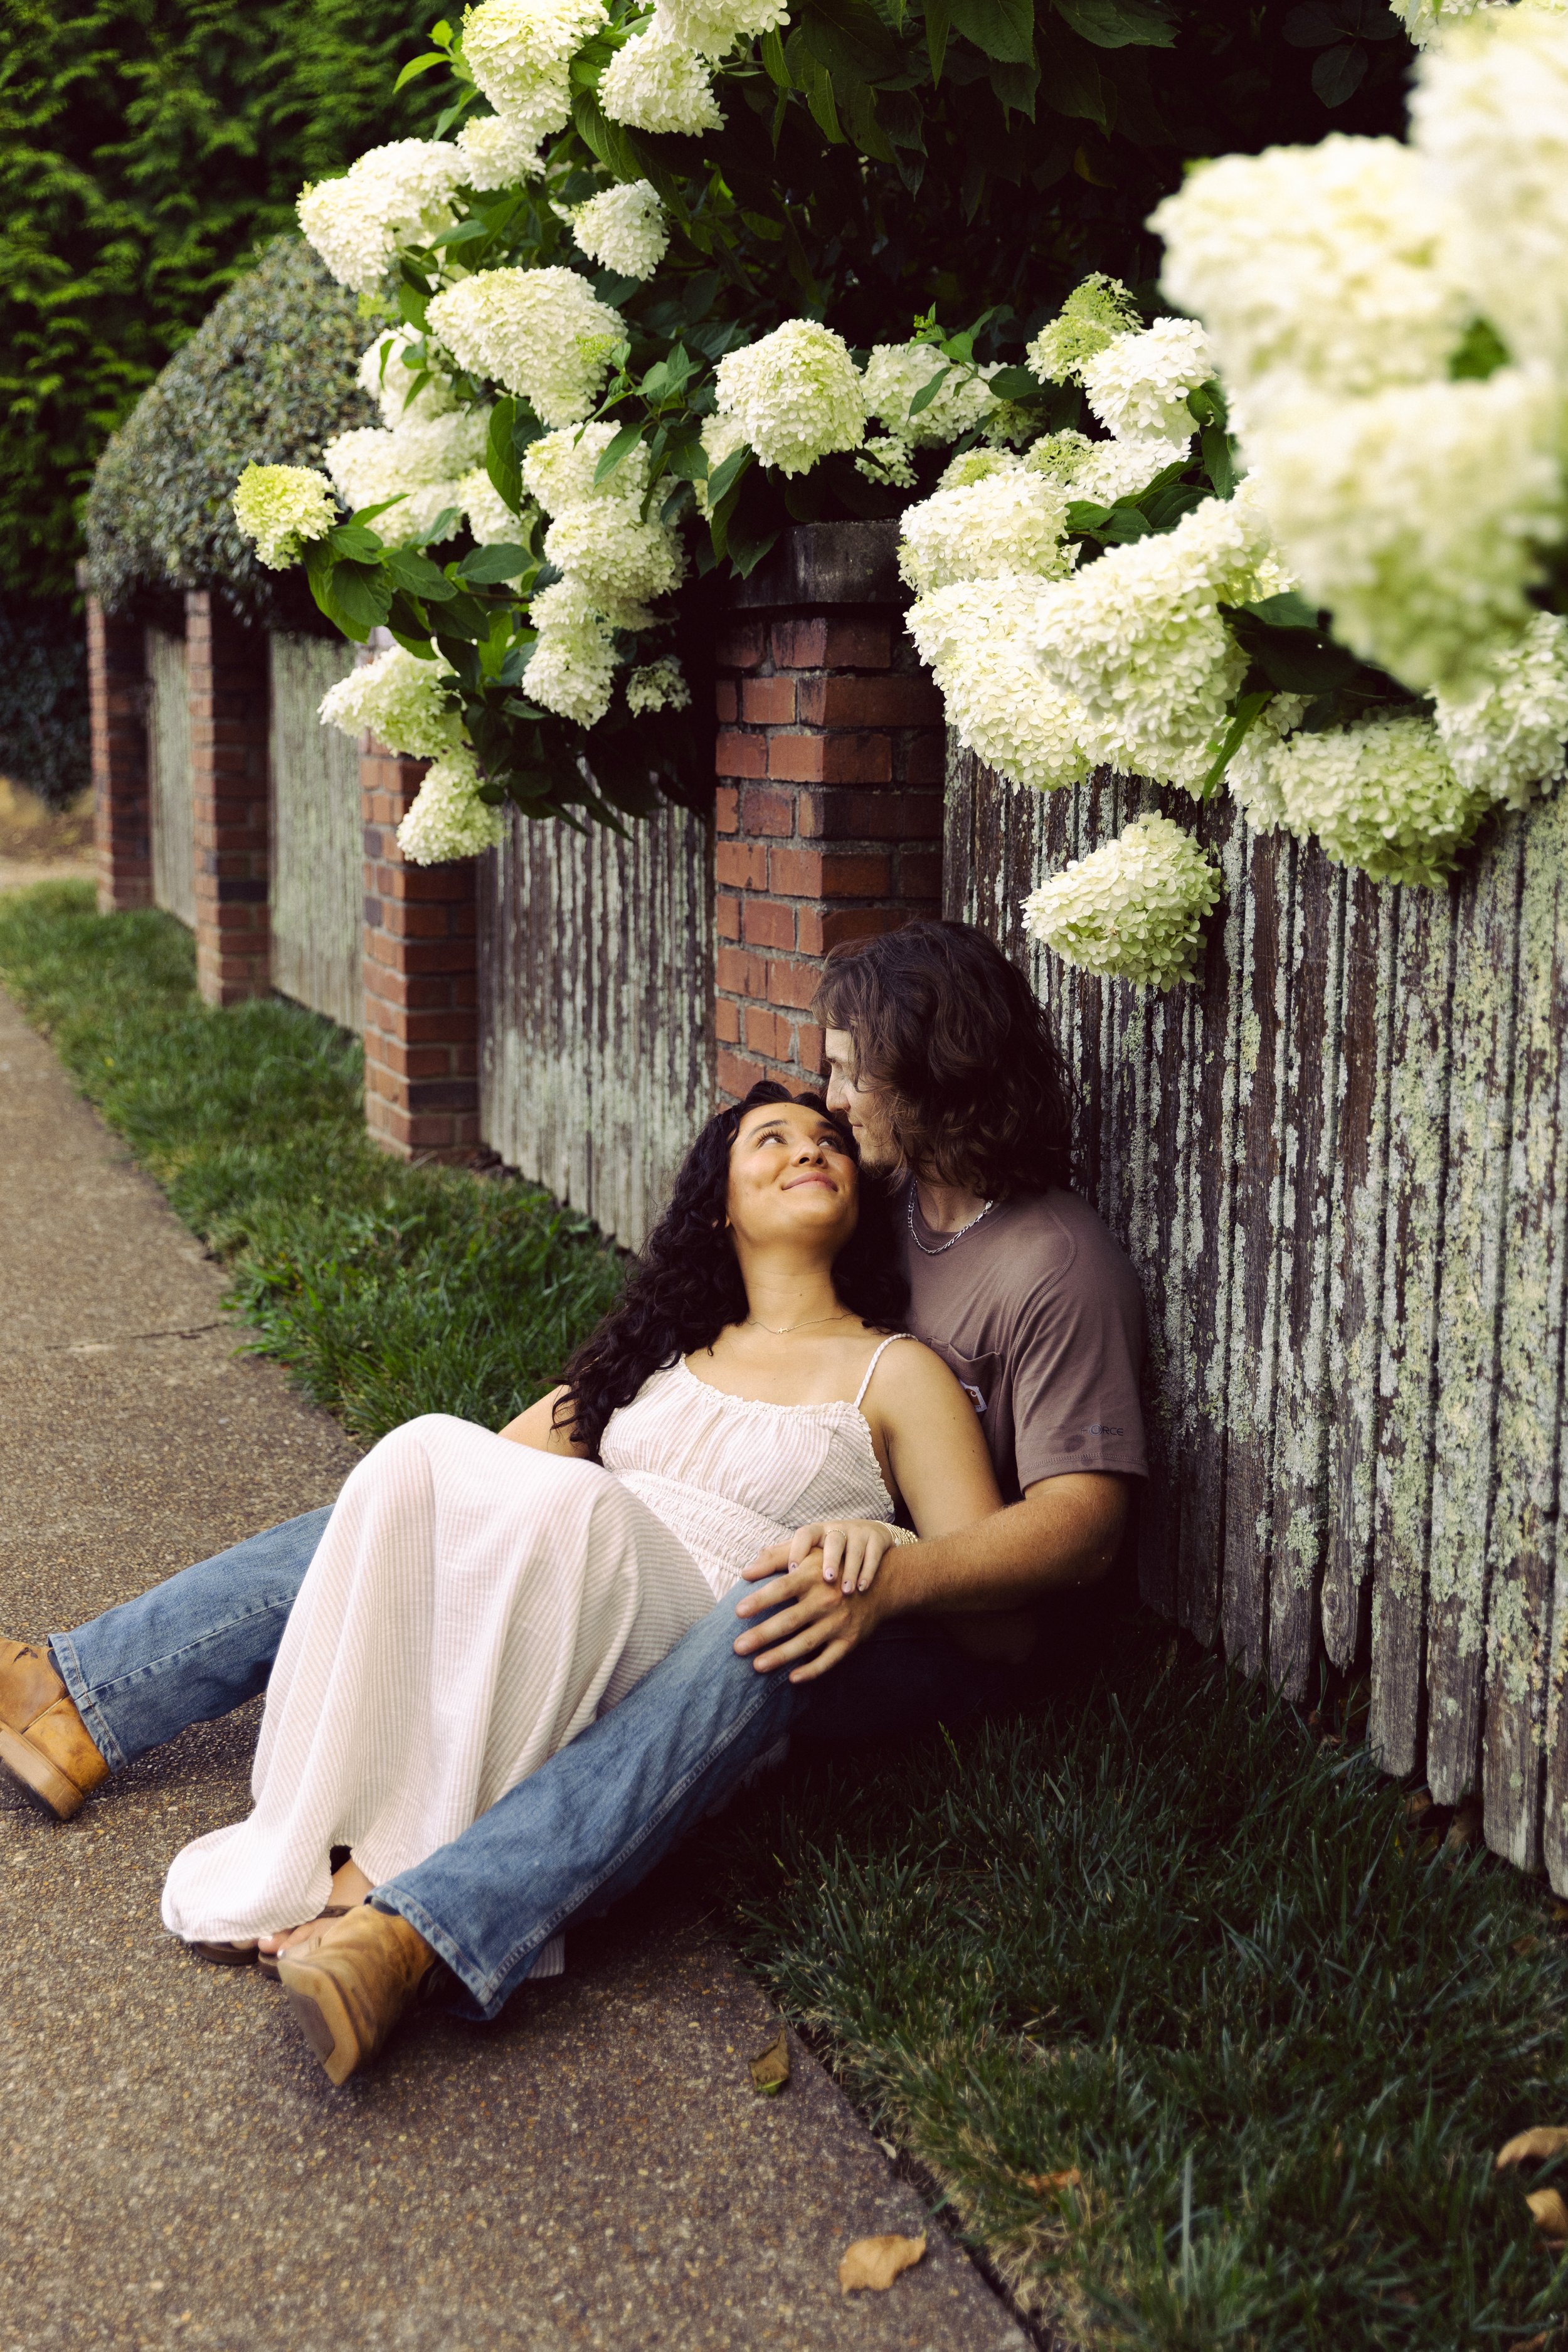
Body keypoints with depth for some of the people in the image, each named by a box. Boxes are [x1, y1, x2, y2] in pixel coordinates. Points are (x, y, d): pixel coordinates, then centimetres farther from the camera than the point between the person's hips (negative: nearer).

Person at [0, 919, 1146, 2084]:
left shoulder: (1059, 1269, -13)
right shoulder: (887, 1200, 12)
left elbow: (1082, 1525, -20)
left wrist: (886, 1577, -36)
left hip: (939, 1637, -8)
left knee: (750, 1648, -44)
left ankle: (415, 1937, -58)